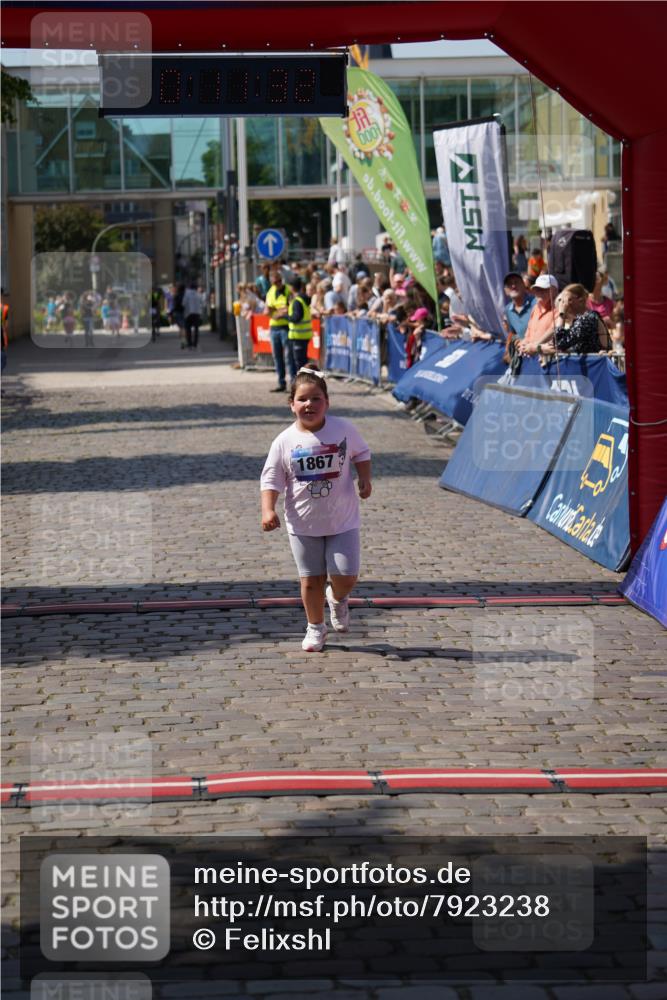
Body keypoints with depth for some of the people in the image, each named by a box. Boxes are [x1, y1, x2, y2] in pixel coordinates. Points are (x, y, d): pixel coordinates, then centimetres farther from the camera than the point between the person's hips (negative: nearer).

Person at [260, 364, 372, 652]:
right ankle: (315, 628, 28)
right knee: (311, 580, 7)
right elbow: (271, 479, -5)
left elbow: (361, 452, 11)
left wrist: (365, 478, -5)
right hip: (303, 523, 0)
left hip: (342, 520, 0)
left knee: (346, 575, -7)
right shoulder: (285, 441, -10)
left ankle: (337, 598, 29)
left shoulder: (343, 429, -8)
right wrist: (268, 510, -18)